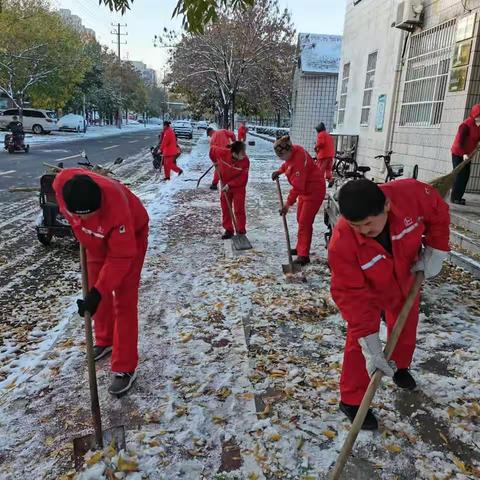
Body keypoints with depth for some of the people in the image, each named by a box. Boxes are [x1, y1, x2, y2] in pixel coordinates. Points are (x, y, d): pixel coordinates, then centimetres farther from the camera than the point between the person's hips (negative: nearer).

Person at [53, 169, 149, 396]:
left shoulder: (116, 207, -43)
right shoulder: (62, 183, -29)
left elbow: (121, 257, -34)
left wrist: (97, 292, -36)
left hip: (130, 236, -6)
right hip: (96, 237, 6)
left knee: (123, 302, -6)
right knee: (98, 293, 15)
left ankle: (125, 369, 2)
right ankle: (105, 340, 38)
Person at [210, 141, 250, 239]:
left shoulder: (245, 161, -26)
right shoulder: (222, 153, -24)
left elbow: (242, 179, -22)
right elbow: (212, 149, -1)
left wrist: (230, 185, -25)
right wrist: (215, 162, 11)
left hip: (239, 187, -3)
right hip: (225, 186, 3)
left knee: (239, 210, -2)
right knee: (225, 209, 9)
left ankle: (241, 231, 9)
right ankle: (228, 230, 22)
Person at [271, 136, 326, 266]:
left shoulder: (299, 159, -31)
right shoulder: (292, 151, -5)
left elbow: (297, 186, -33)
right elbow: (287, 164, 20)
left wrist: (288, 204, -31)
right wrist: (279, 171, 4)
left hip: (314, 190, -10)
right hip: (304, 189, 10)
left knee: (305, 222, -11)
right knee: (300, 220, 17)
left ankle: (304, 255, -7)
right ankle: (300, 248, 29)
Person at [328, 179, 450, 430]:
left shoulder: (411, 194, -37)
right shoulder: (341, 243, -41)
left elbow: (438, 213, -12)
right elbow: (351, 294, -35)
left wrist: (434, 253, -15)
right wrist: (369, 344, -36)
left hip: (405, 279, 4)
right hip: (367, 291, -4)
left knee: (406, 328, 23)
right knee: (359, 345, -7)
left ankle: (400, 367, 53)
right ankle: (351, 400, 15)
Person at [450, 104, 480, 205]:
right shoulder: (466, 125, -19)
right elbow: (459, 141, -22)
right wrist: (463, 154, -27)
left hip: (467, 154, 8)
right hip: (458, 153, -8)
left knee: (465, 176, 9)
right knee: (460, 175, -8)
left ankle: (458, 197, 16)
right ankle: (454, 197, -3)